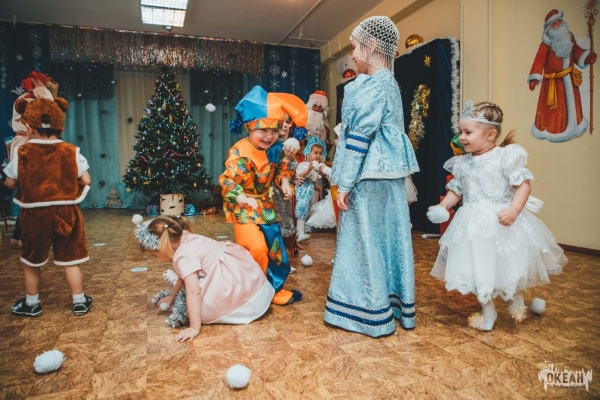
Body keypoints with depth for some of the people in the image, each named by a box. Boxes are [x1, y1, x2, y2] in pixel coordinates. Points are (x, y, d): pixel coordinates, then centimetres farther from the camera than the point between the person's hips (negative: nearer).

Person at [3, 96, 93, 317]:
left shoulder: (21, 153, -8)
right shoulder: (71, 152, -9)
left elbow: (10, 183, 0)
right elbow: (86, 181, -7)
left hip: (34, 214, 0)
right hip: (66, 212, 0)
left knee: (31, 260, 18)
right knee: (70, 259, 10)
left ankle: (31, 304, 32)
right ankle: (79, 302, 19)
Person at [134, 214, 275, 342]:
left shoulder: (183, 256, -19)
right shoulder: (187, 240, 9)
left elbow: (193, 293, -25)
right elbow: (184, 275, 23)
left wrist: (194, 328, -22)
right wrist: (172, 296, 32)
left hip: (241, 289, -10)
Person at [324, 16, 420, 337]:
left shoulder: (372, 85, -12)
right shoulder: (388, 82, 17)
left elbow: (360, 136, -17)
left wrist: (344, 183, -15)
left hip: (370, 177, -9)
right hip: (385, 174, 9)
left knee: (368, 239, 0)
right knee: (384, 237, 14)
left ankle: (374, 313, 13)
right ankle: (395, 304, 27)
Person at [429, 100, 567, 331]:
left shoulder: (505, 156, -10)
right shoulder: (461, 163, 6)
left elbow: (524, 184, -13)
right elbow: (456, 190, 12)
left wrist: (514, 210, -26)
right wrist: (442, 207, -3)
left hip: (501, 222, -5)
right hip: (473, 225, 5)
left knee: (508, 266, 7)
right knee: (479, 269, 13)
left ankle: (516, 300, 36)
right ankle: (488, 313, 33)